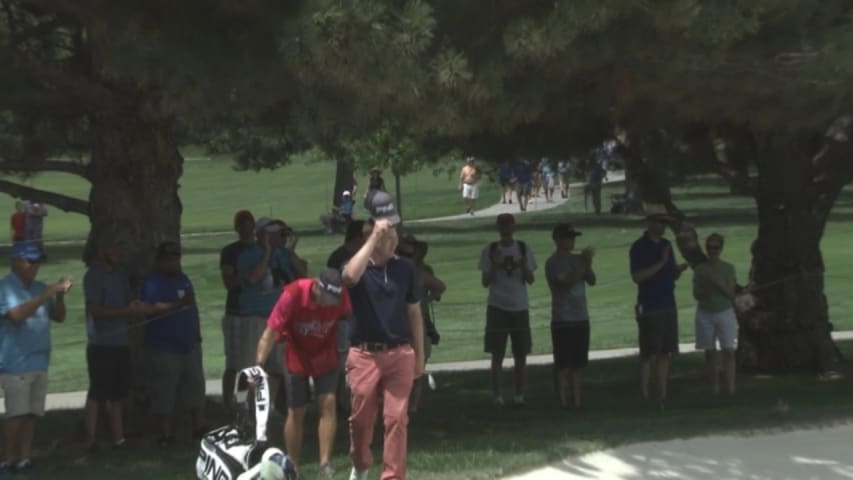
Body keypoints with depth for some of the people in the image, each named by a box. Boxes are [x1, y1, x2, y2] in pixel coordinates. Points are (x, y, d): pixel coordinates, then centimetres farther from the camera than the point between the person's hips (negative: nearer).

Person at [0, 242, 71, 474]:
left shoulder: (39, 288, 13)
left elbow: (59, 317, 13)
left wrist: (59, 296, -5)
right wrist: (45, 296, -23)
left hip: (40, 362, 6)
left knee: (31, 414, 6)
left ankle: (25, 458, 10)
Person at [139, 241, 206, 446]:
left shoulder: (183, 279, 14)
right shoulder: (152, 282, -12)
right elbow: (152, 309, -27)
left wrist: (196, 334, 21)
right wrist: (179, 304, -36)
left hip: (189, 344, 8)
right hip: (164, 347, -8)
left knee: (195, 385, 10)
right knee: (164, 392, -3)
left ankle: (199, 428, 19)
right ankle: (165, 434, 3)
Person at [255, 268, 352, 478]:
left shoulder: (341, 296, -23)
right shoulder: (293, 294, -30)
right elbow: (270, 332, -29)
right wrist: (259, 365, -36)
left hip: (326, 357, 1)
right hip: (297, 357, -1)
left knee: (328, 404, -12)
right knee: (296, 412, 3)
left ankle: (325, 462, -8)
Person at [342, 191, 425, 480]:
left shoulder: (405, 268, 5)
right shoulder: (360, 269, -4)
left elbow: (414, 313, 10)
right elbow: (350, 276, -31)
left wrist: (419, 354, 10)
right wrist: (374, 237, -29)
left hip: (400, 354, 1)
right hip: (365, 355, -1)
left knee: (397, 419, -2)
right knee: (361, 418, 9)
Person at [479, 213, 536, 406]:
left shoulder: (523, 249, 5)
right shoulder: (490, 251, 2)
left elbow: (530, 280, 3)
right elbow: (486, 282, 0)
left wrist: (524, 266, -16)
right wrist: (495, 266, -16)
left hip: (520, 307, 2)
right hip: (498, 307, -2)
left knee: (521, 355, 4)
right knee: (497, 355, -2)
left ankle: (519, 394, 10)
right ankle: (498, 395, 1)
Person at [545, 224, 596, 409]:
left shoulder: (577, 259, 11)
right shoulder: (553, 263, -7)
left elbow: (592, 281, 4)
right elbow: (566, 283, -19)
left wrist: (588, 264, -12)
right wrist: (583, 265, -20)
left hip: (581, 319, 6)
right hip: (563, 321, -6)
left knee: (578, 364, 8)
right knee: (563, 364, -3)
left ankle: (577, 400, 12)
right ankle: (563, 401, 0)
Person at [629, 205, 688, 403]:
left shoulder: (666, 245, 14)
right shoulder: (639, 247, -8)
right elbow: (637, 276, -17)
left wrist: (679, 270, -2)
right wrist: (661, 263, -21)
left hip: (668, 305, 7)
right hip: (649, 307, -7)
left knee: (664, 352, 6)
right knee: (647, 353, -4)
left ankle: (662, 394, 9)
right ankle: (644, 394, -1)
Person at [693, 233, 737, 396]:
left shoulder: (728, 268, 2)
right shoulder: (700, 269, 3)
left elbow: (731, 293, -4)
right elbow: (696, 295, -1)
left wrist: (718, 283, -18)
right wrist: (706, 286, -18)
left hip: (725, 313, -1)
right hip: (705, 314, 1)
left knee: (729, 351, -9)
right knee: (710, 353, 1)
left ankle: (730, 388, -12)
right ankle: (715, 389, 4)